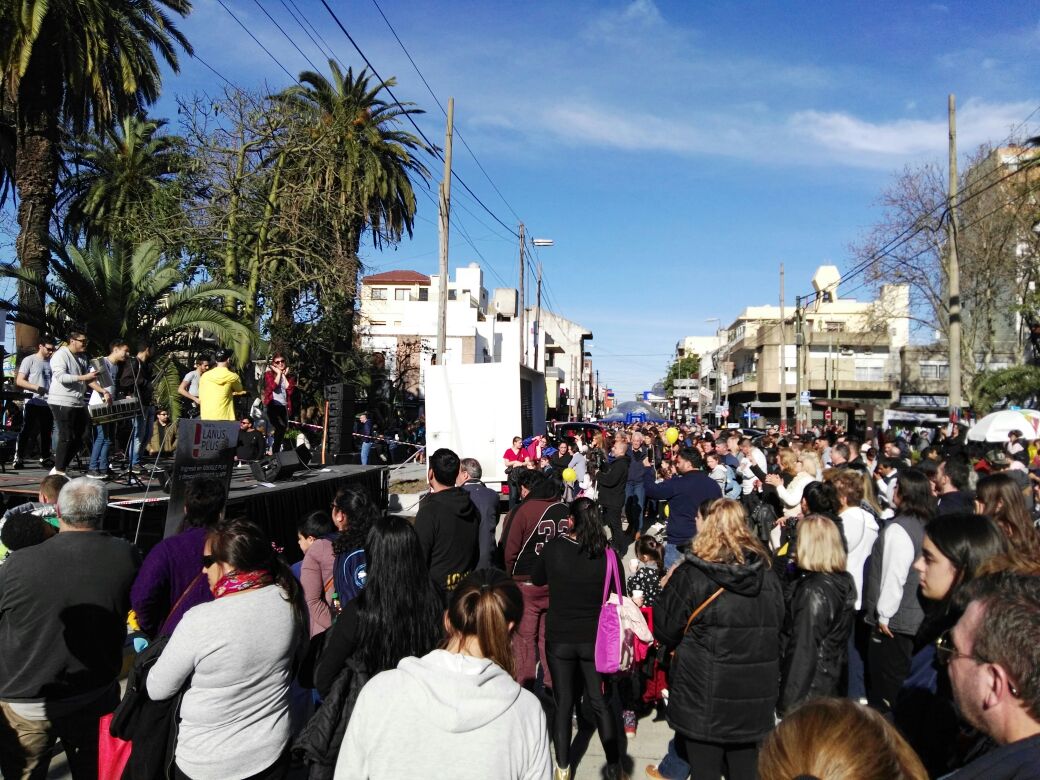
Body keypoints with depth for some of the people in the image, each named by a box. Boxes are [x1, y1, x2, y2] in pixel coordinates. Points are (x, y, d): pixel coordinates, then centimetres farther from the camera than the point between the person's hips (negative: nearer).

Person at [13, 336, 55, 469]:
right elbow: (19, 381, -7)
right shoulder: (29, 360, -2)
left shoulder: (51, 362, 12)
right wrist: (36, 388, -21)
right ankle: (18, 458, 2)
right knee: (26, 431, -2)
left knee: (46, 432, 9)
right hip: (32, 402, -5)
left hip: (47, 403, 5)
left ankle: (45, 458, 18)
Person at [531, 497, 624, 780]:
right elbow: (619, 597, -2)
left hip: (559, 639, 0)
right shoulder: (609, 555, -15)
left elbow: (536, 580, 3)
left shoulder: (554, 548, -15)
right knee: (600, 702, 16)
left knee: (563, 704, 14)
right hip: (595, 640, 1)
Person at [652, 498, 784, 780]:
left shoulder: (692, 574, -16)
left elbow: (664, 631, -7)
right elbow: (777, 625, 15)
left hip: (705, 696, -5)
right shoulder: (766, 572, 0)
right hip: (755, 696, 5)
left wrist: (669, 588, 9)